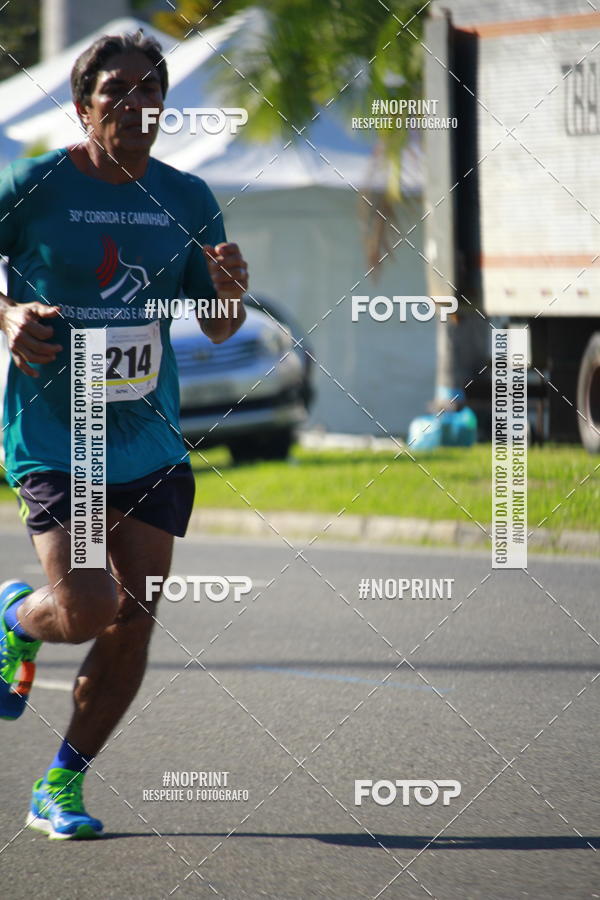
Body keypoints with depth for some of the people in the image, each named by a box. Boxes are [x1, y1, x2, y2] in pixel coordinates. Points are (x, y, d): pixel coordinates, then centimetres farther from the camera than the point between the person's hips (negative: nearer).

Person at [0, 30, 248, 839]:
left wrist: (230, 289, -9)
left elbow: (218, 329, 12)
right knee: (86, 610, -16)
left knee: (133, 623, 1)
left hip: (151, 440, 4)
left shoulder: (185, 198, 6)